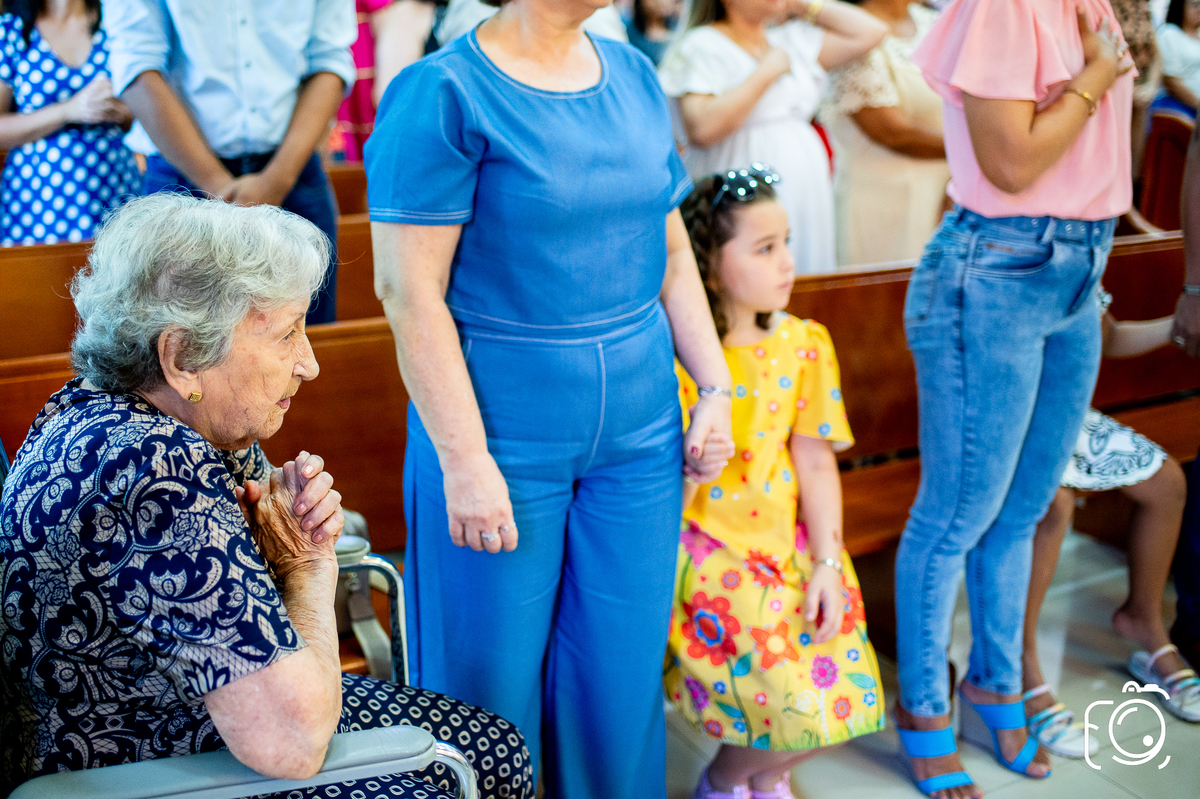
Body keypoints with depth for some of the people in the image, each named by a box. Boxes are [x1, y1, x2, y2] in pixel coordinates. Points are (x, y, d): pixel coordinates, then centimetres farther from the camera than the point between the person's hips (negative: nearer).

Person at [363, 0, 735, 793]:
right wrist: (465, 461, -17)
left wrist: (716, 387, 8)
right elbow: (410, 290, -14)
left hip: (640, 434, 6)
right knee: (491, 686, 7)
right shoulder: (442, 94, -10)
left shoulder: (635, 76, 10)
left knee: (622, 682, 13)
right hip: (502, 442, -5)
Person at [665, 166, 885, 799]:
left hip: (790, 546, 5)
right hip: (706, 550, -5)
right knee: (800, 708, -15)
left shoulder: (804, 344, 2)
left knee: (845, 694, -5)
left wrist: (827, 563, -4)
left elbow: (815, 463, 2)